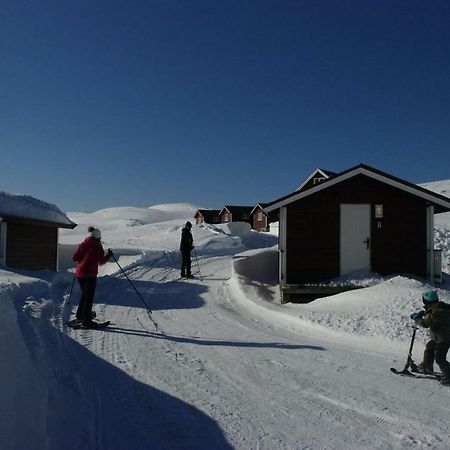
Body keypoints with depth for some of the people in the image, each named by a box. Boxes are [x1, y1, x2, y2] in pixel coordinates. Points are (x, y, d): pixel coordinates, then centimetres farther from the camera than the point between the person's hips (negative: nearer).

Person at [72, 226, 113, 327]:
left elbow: (74, 257, 9)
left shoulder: (83, 244, 8)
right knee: (89, 297, -1)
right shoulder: (97, 245, -9)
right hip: (90, 275, -7)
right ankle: (86, 320, -1)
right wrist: (109, 255, 5)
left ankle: (80, 315, 34)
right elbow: (101, 261, -10)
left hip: (79, 274, 7)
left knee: (85, 294, 24)